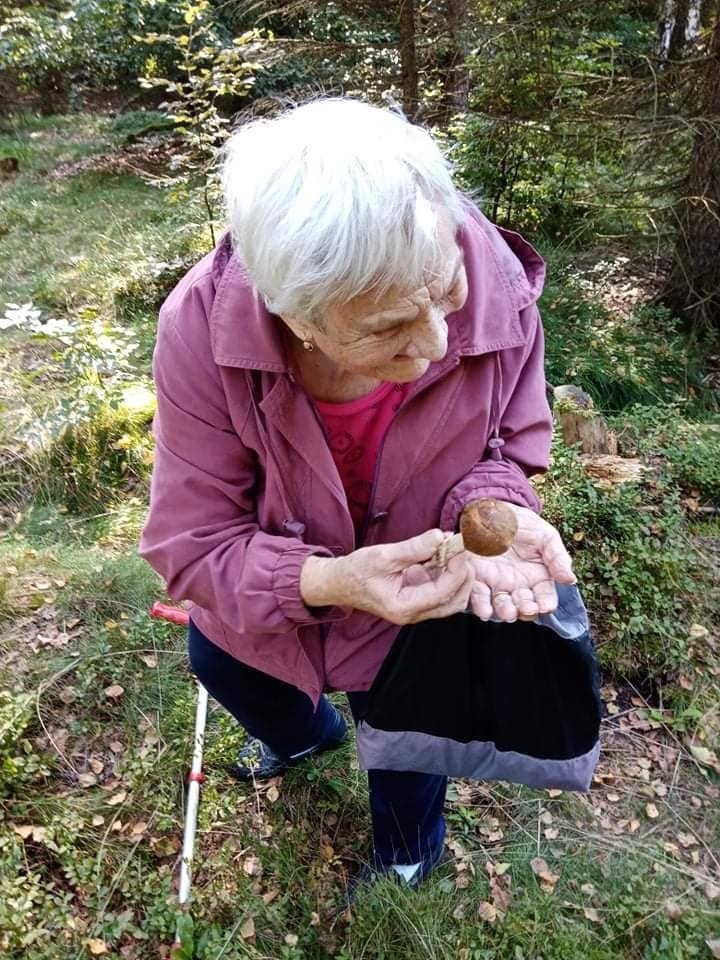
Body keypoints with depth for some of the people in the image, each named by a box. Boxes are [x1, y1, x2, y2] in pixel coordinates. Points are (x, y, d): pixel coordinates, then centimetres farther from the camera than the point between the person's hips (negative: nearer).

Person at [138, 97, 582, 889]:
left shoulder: (498, 293, -34)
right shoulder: (203, 326, -36)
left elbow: (505, 445, -14)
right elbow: (191, 540, -28)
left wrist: (489, 511, -38)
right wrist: (327, 581, -46)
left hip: (417, 612, -1)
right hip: (268, 595, 2)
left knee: (407, 752, 24)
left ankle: (407, 861, 66)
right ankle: (303, 734, 76)